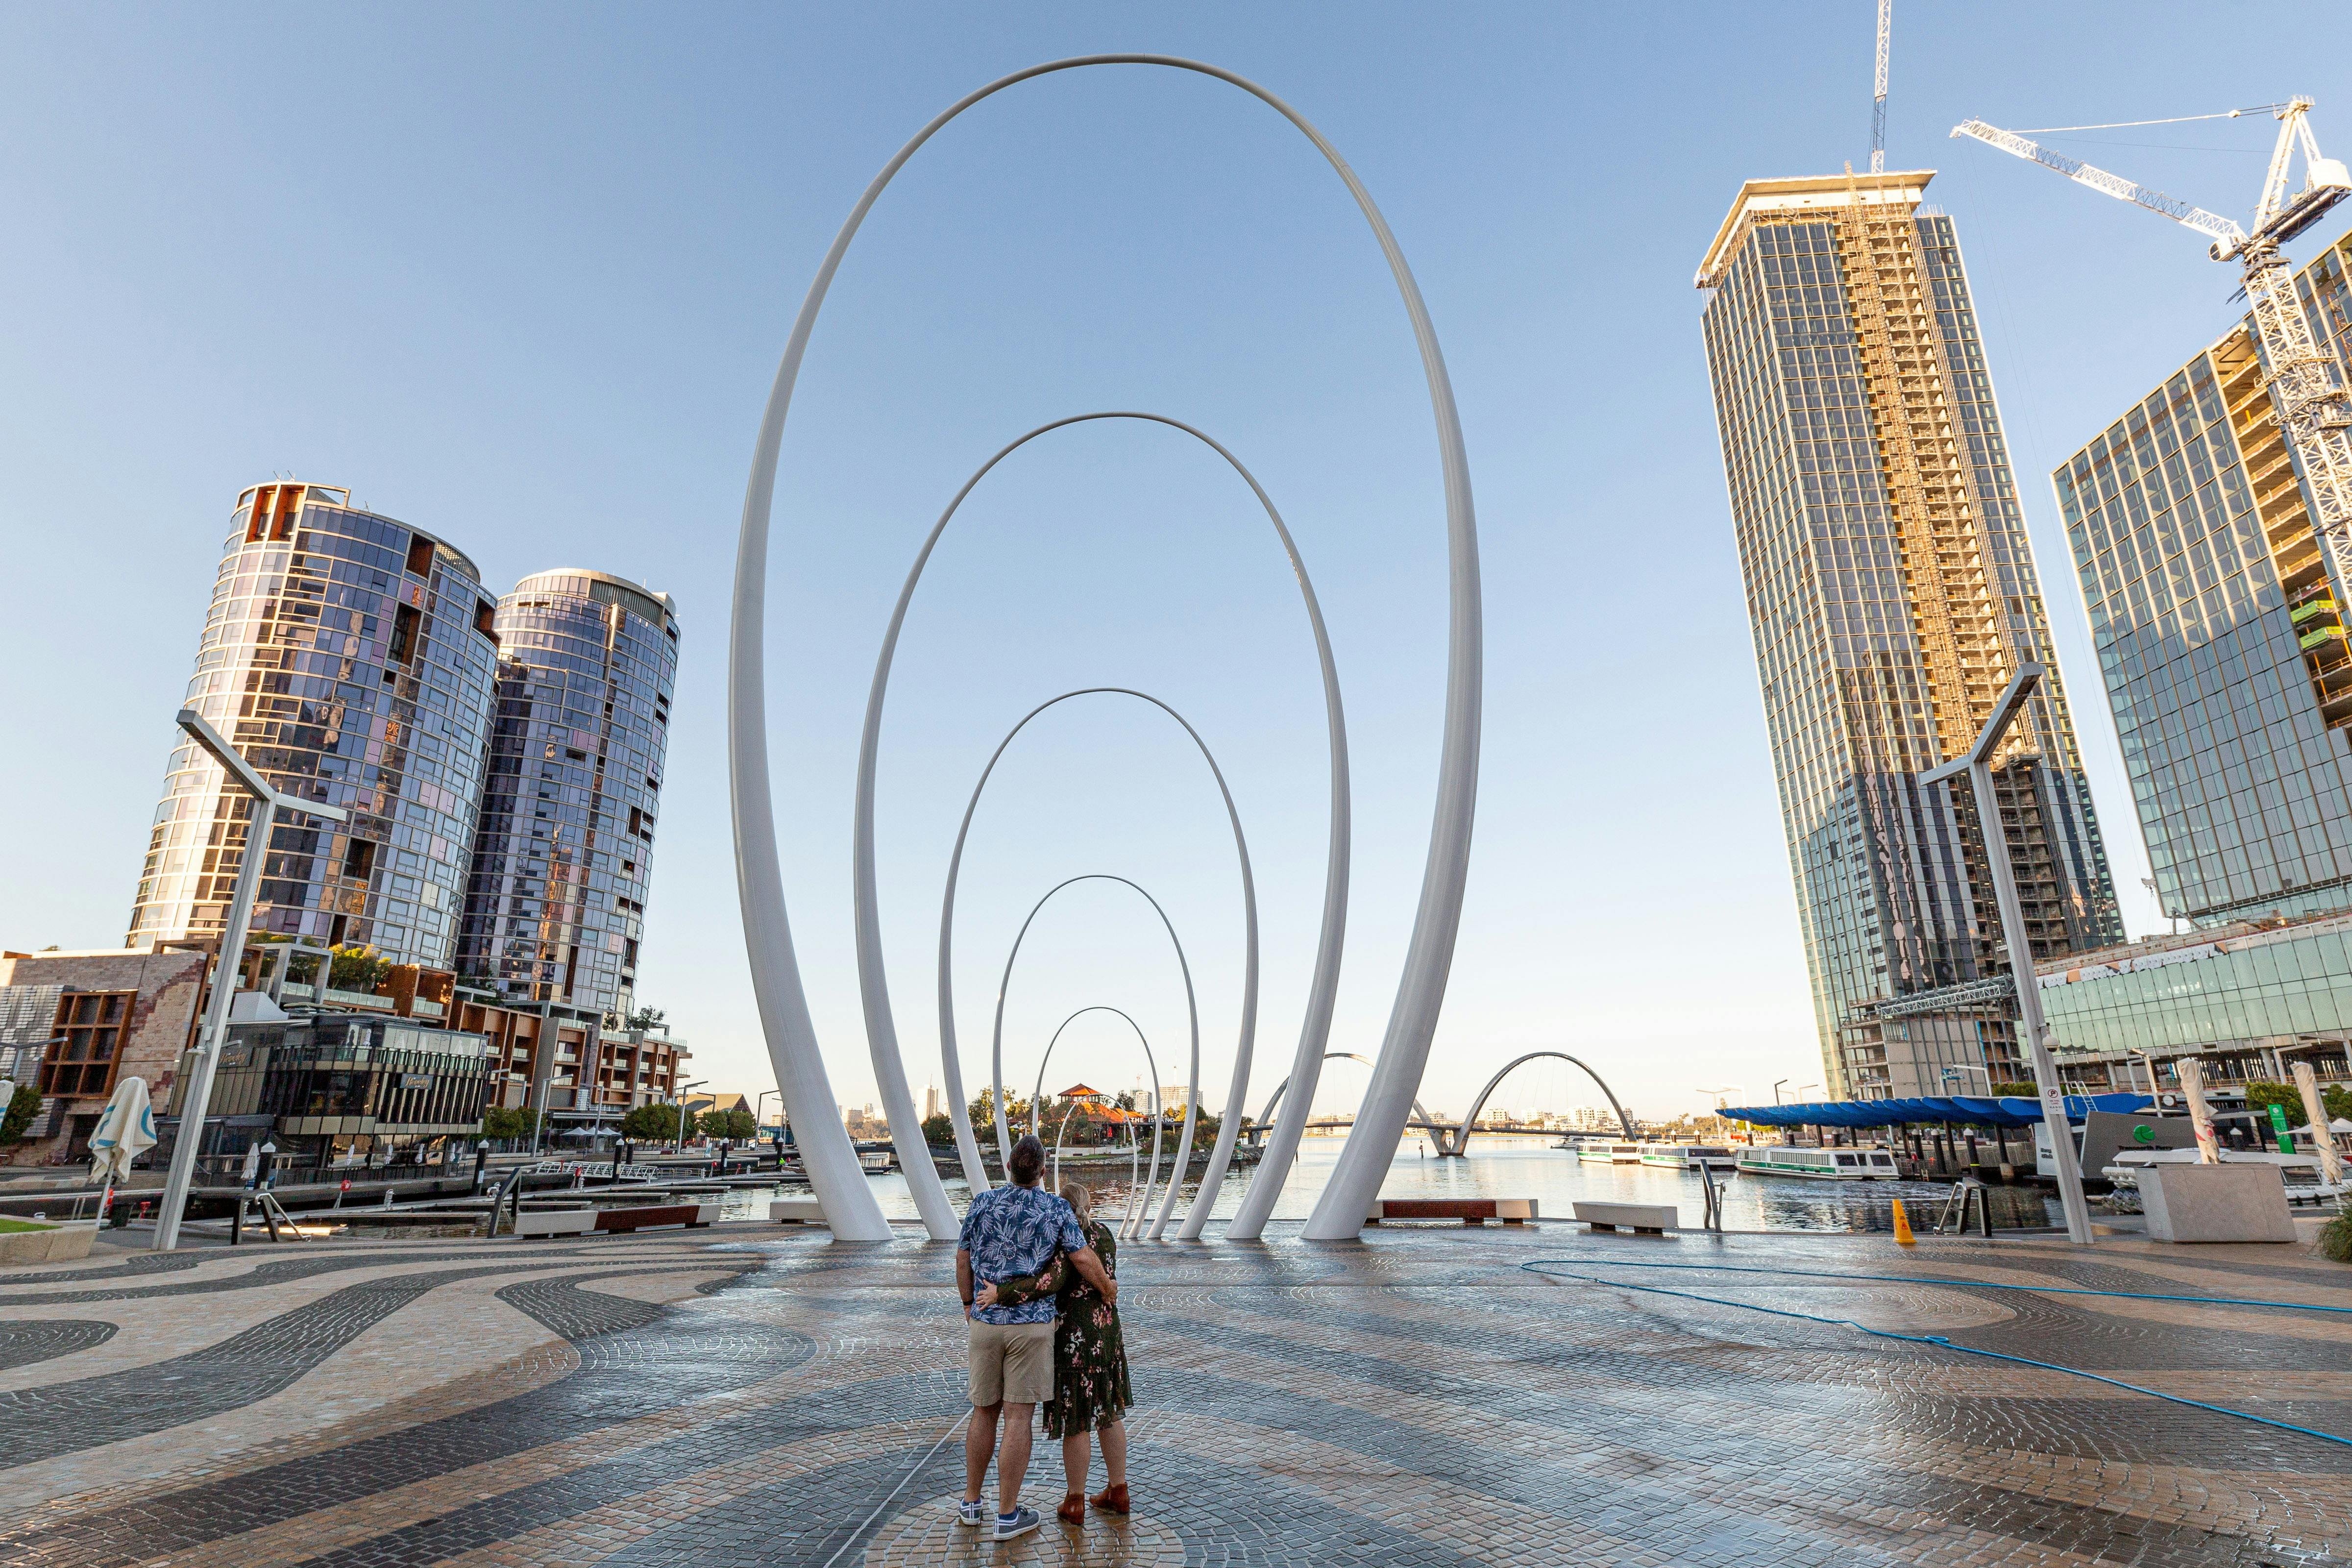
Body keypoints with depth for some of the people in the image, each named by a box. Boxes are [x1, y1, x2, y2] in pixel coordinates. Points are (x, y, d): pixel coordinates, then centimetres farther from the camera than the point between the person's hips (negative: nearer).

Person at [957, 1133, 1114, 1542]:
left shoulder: (983, 1203, -2)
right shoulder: (1056, 1208, -8)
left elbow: (962, 1260, 6)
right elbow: (1083, 1260, -9)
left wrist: (968, 1304, 22)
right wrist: (1108, 1287, 11)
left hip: (986, 1323, 3)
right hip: (1032, 1325, -3)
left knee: (984, 1412, 17)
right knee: (1017, 1418, 3)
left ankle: (972, 1503, 27)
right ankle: (1008, 1516, 10)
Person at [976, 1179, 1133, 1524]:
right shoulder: (1105, 1235, 4)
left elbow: (1052, 1282, -35)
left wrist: (1001, 1294, -31)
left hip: (1073, 1337, -6)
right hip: (1107, 1333, 7)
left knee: (1076, 1420, 6)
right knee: (1108, 1411, 18)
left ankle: (1075, 1503, 20)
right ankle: (1118, 1491, 27)